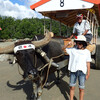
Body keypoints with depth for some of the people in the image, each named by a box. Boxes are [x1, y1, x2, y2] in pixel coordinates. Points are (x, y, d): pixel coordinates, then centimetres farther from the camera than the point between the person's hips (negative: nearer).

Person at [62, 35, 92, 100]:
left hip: (82, 72, -1)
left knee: (81, 88, 8)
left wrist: (88, 74, 2)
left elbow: (88, 64, 4)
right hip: (73, 71, 1)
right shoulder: (73, 50, 3)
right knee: (72, 87, 12)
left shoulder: (87, 52, 3)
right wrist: (68, 45, -7)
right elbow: (63, 49, 12)